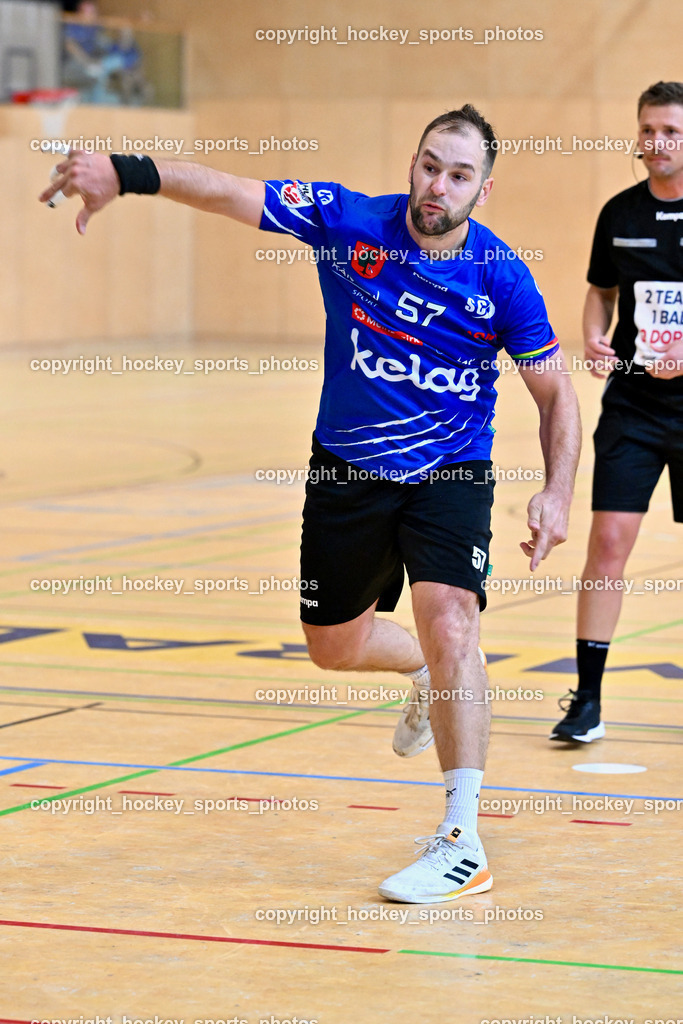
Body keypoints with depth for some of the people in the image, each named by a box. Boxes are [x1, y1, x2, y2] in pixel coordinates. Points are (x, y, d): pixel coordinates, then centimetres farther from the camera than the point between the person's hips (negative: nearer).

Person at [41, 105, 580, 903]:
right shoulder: (347, 221, -14)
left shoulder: (502, 277, -15)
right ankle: (431, 674, 53)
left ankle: (462, 844, -19)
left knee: (448, 627, -25)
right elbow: (228, 193, -22)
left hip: (450, 477, -3)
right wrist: (125, 172, -37)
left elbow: (554, 394, -4)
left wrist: (557, 493, -17)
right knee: (335, 647, 16)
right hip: (346, 472, 3)